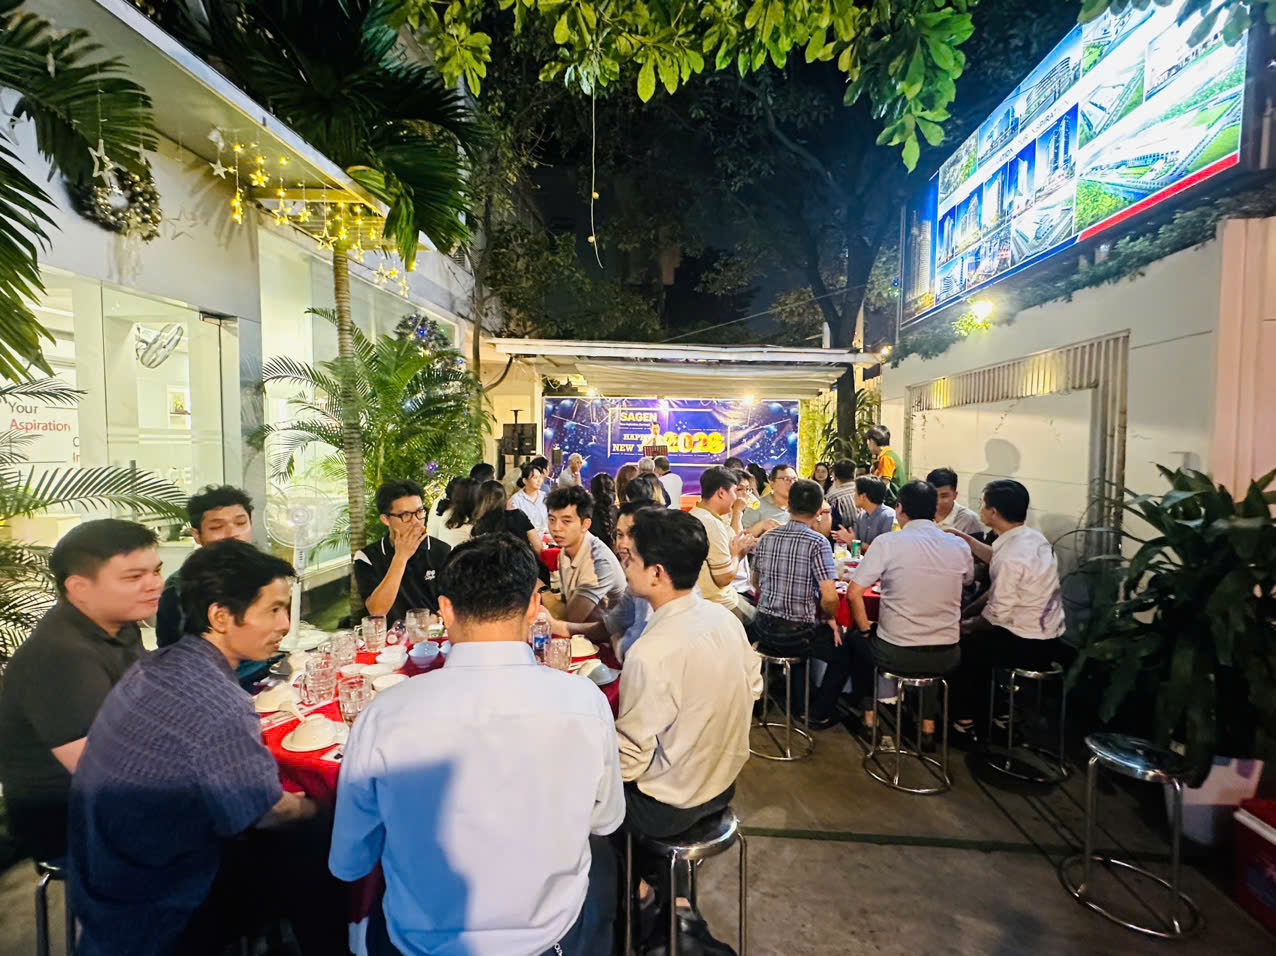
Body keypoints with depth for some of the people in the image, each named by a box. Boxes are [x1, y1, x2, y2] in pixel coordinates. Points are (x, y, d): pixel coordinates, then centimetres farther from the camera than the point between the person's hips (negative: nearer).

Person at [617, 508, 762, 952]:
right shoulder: (724, 618, -10)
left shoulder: (650, 655, -32)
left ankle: (642, 887, 32)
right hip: (722, 782, 7)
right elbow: (753, 688, 4)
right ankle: (674, 899, 25)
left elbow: (628, 760, -25)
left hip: (669, 807, -6)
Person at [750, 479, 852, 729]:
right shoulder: (817, 542, -17)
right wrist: (830, 619, -2)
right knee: (844, 654, 23)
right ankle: (819, 713, 27)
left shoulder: (766, 538, 0)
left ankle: (798, 703, 43)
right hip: (797, 633, -5)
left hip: (763, 629, 6)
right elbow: (830, 597, -22)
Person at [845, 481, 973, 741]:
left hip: (896, 655, -3)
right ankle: (927, 722, 35)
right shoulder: (959, 547, -2)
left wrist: (866, 630, -1)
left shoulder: (887, 542, -14)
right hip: (946, 658, 4)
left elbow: (853, 593, -15)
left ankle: (869, 715, 31)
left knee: (855, 640, 26)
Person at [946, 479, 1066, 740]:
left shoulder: (1012, 556, -27)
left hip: (1028, 646, -8)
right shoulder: (1032, 537, 0)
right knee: (972, 623, 23)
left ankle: (963, 722, 27)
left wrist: (969, 625, -3)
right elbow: (995, 559, 21)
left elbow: (997, 613, -21)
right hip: (1049, 637, 8)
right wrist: (965, 538, 14)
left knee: (963, 643, 9)